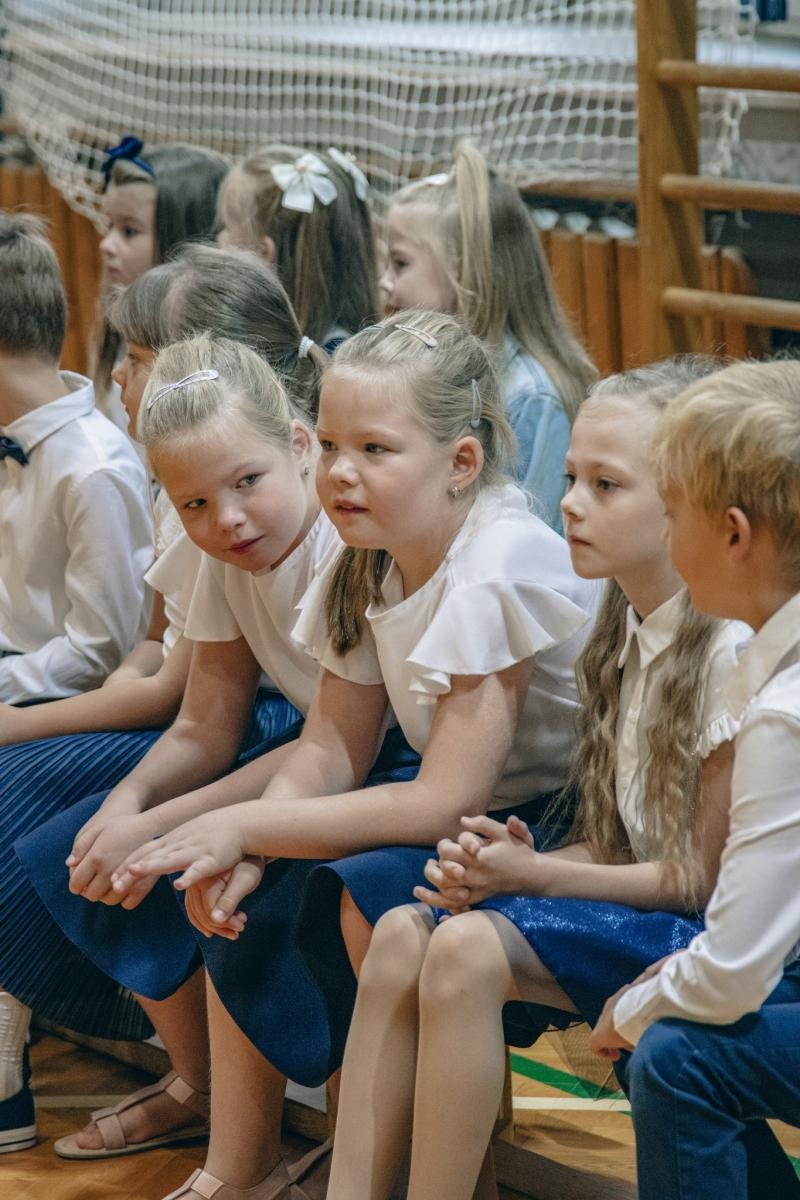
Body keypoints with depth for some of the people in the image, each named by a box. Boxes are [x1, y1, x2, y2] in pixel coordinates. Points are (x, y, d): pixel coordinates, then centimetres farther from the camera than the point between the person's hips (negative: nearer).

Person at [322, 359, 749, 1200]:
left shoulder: (730, 650, -16)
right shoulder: (624, 636, 10)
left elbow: (705, 874, -14)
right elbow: (611, 842, 10)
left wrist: (536, 878, -14)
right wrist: (511, 864, -9)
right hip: (638, 911, 8)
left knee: (470, 948, -25)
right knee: (404, 932, -10)